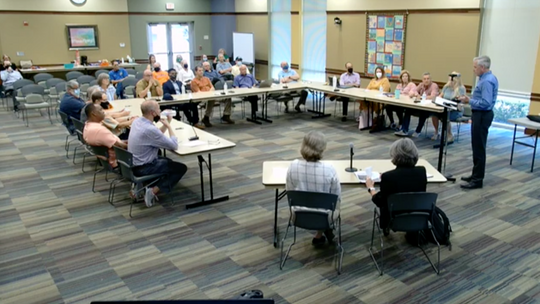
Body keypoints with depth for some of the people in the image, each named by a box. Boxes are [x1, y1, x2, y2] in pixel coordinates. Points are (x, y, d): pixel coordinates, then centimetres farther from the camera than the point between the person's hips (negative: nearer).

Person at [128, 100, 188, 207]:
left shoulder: (137, 121, 1)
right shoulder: (150, 129, -27)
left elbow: (157, 135, 16)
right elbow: (174, 145, -20)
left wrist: (166, 124, 2)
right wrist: (169, 126, -9)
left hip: (133, 163, 9)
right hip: (143, 168, -9)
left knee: (168, 161, 29)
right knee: (182, 168, 2)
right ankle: (153, 191, -5)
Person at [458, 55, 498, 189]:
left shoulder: (487, 81, -21)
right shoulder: (488, 78, 12)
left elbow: (486, 103, -27)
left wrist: (469, 101, -18)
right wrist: (470, 99, 8)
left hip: (482, 116, -11)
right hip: (481, 114, 11)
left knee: (479, 148, -6)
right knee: (477, 146, 17)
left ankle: (478, 180, 0)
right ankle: (476, 175, 26)